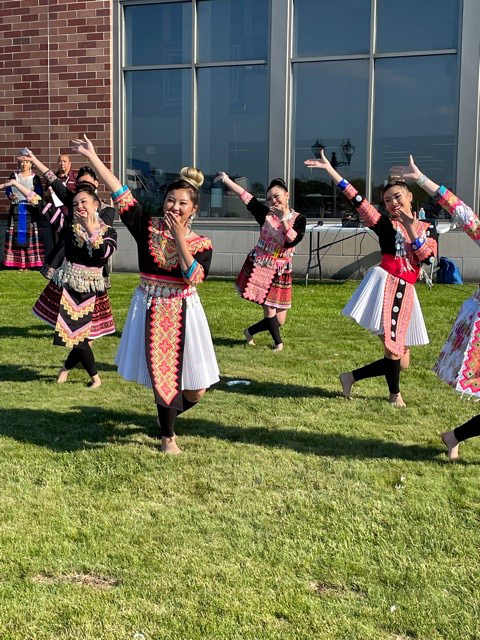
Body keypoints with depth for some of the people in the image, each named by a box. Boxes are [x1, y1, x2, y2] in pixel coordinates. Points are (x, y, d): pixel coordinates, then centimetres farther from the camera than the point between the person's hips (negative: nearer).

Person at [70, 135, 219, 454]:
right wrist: (93, 156, -10)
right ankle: (168, 436, 28)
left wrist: (179, 238, -21)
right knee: (163, 377, 8)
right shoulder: (148, 226, -3)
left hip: (182, 312, 0)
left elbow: (194, 277, -21)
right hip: (151, 310, 0)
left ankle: (169, 416, 38)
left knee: (195, 389, 5)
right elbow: (121, 193, -7)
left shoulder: (201, 243, -5)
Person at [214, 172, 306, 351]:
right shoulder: (266, 214, -1)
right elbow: (245, 196, -4)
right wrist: (226, 179, -6)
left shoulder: (298, 219, -2)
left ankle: (250, 332, 28)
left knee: (279, 320, 4)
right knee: (269, 310, -12)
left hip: (281, 271, 2)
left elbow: (291, 241, -18)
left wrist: (284, 218, -20)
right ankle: (278, 342, 11)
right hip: (259, 266, -2)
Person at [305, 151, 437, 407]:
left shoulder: (427, 228, 12)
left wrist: (411, 229, -11)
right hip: (385, 283, -4)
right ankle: (395, 394, 15)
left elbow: (428, 257, -4)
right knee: (393, 350, -12)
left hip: (406, 291, 5)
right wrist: (329, 168, -9)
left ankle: (352, 376, 22)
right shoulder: (385, 224, 3)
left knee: (400, 360, 7)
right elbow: (356, 199, -4)